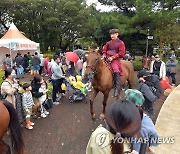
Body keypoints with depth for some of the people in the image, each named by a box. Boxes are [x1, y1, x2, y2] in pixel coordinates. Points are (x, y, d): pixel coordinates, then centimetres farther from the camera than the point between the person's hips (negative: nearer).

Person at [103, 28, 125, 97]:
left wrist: (112, 57, -15)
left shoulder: (121, 43, 0)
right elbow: (104, 50, 23)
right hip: (107, 59, 6)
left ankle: (117, 89, -18)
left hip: (115, 60, -6)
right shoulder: (108, 43, 15)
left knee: (116, 71, -26)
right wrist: (104, 55, 1)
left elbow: (121, 53, -8)